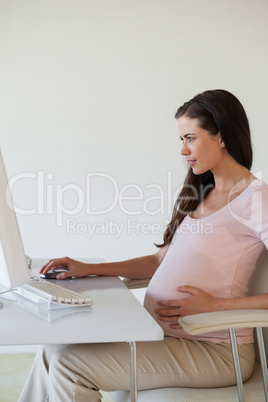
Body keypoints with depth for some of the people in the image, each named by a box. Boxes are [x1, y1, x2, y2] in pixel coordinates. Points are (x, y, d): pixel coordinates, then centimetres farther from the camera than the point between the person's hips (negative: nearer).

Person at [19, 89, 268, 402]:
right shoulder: (202, 195, 15)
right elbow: (160, 261, 17)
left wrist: (216, 305, -18)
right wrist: (89, 269, 10)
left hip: (211, 349, -7)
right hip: (162, 333, 8)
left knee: (68, 364, -14)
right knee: (54, 352, -1)